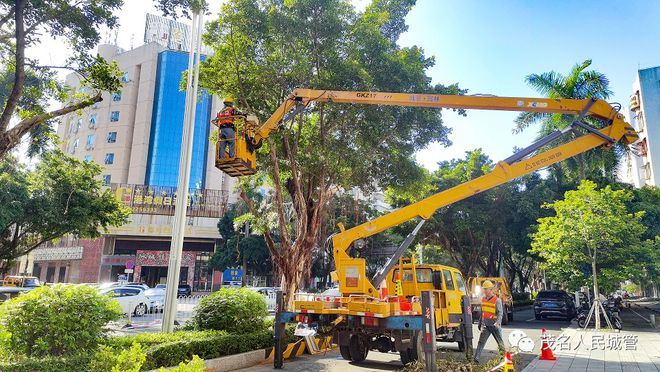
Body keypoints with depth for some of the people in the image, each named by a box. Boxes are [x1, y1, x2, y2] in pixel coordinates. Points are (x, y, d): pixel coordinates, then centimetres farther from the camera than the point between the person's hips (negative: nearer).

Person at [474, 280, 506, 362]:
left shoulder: (497, 300, -10)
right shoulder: (483, 299, 9)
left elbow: (500, 313, -15)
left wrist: (497, 322, -30)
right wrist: (480, 323, 19)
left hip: (494, 325, -5)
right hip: (485, 325, 5)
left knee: (500, 342, 9)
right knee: (481, 342, -2)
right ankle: (476, 358, -4)